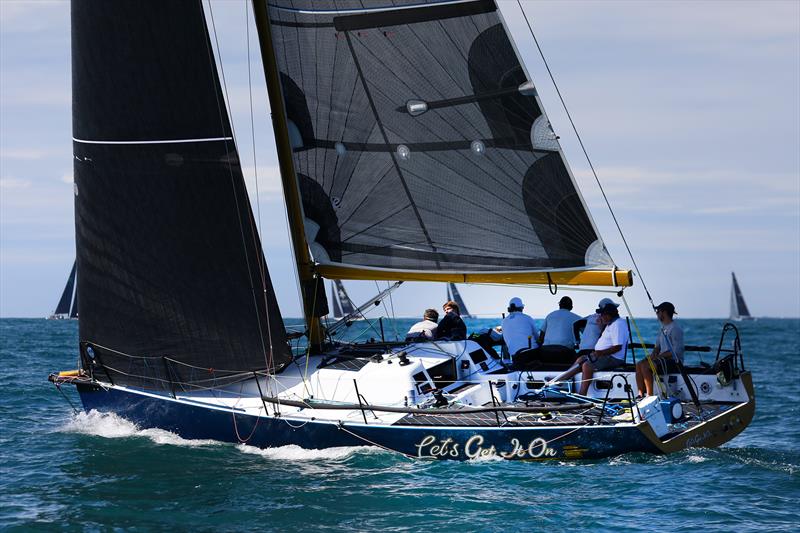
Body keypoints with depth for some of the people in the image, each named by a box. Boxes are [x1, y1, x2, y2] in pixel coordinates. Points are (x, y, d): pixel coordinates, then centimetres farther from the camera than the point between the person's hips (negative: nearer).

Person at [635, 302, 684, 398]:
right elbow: (657, 347, 20)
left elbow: (676, 352, -20)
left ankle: (649, 396, -21)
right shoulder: (663, 328, 18)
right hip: (663, 359, 9)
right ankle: (641, 395, -12)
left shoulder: (675, 328, -13)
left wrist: (657, 356, -18)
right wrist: (652, 356, -2)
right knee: (639, 365, -7)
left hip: (674, 361, -9)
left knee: (645, 366, -25)